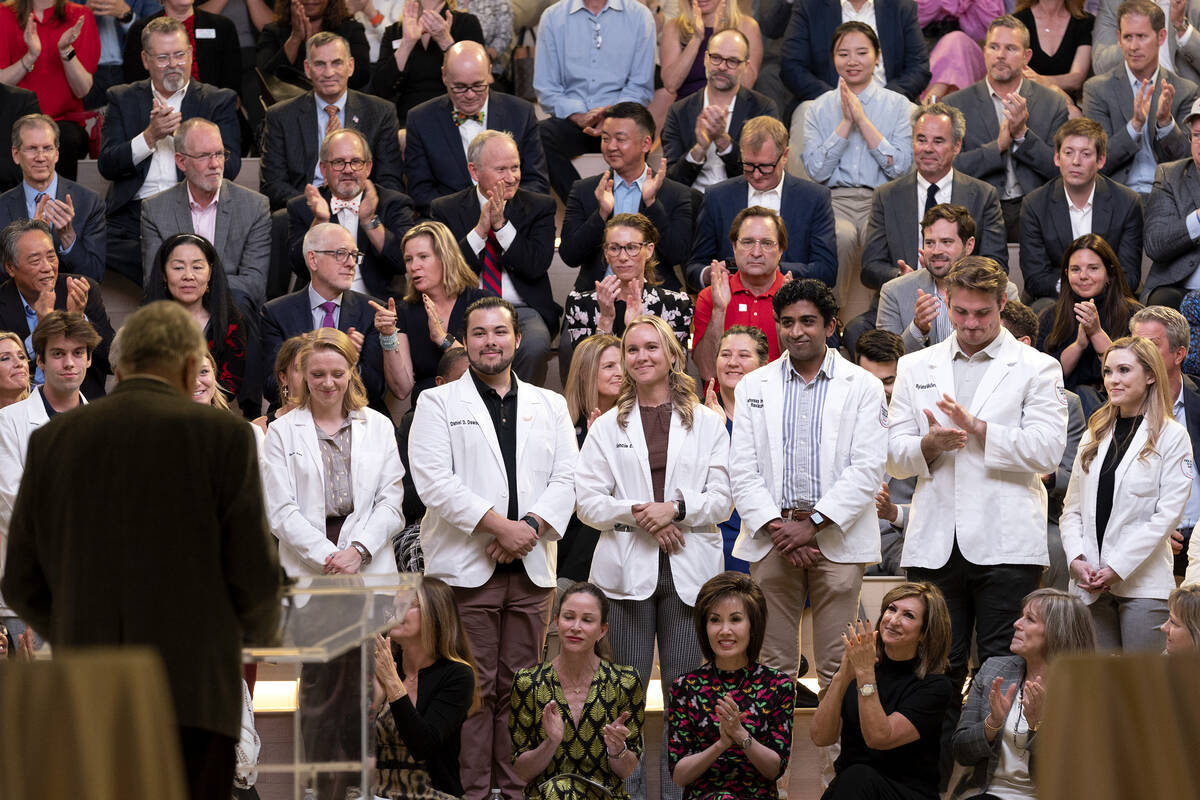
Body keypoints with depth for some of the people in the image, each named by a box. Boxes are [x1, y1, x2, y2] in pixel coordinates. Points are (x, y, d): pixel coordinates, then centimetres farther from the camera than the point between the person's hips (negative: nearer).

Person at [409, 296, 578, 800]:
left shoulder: (549, 407, 17)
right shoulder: (438, 403, 5)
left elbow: (566, 480, 8)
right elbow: (434, 480, -7)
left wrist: (532, 526, -10)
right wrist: (498, 524, -15)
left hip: (531, 569, 3)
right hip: (465, 568, -3)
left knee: (519, 688, 4)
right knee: (471, 688, -5)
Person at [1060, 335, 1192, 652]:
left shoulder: (1172, 436, -2)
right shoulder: (1095, 435, 15)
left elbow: (1168, 514, -8)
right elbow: (1072, 508, 14)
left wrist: (1117, 568, -13)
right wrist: (1077, 559, -4)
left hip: (1143, 584, -5)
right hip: (1091, 586, 5)